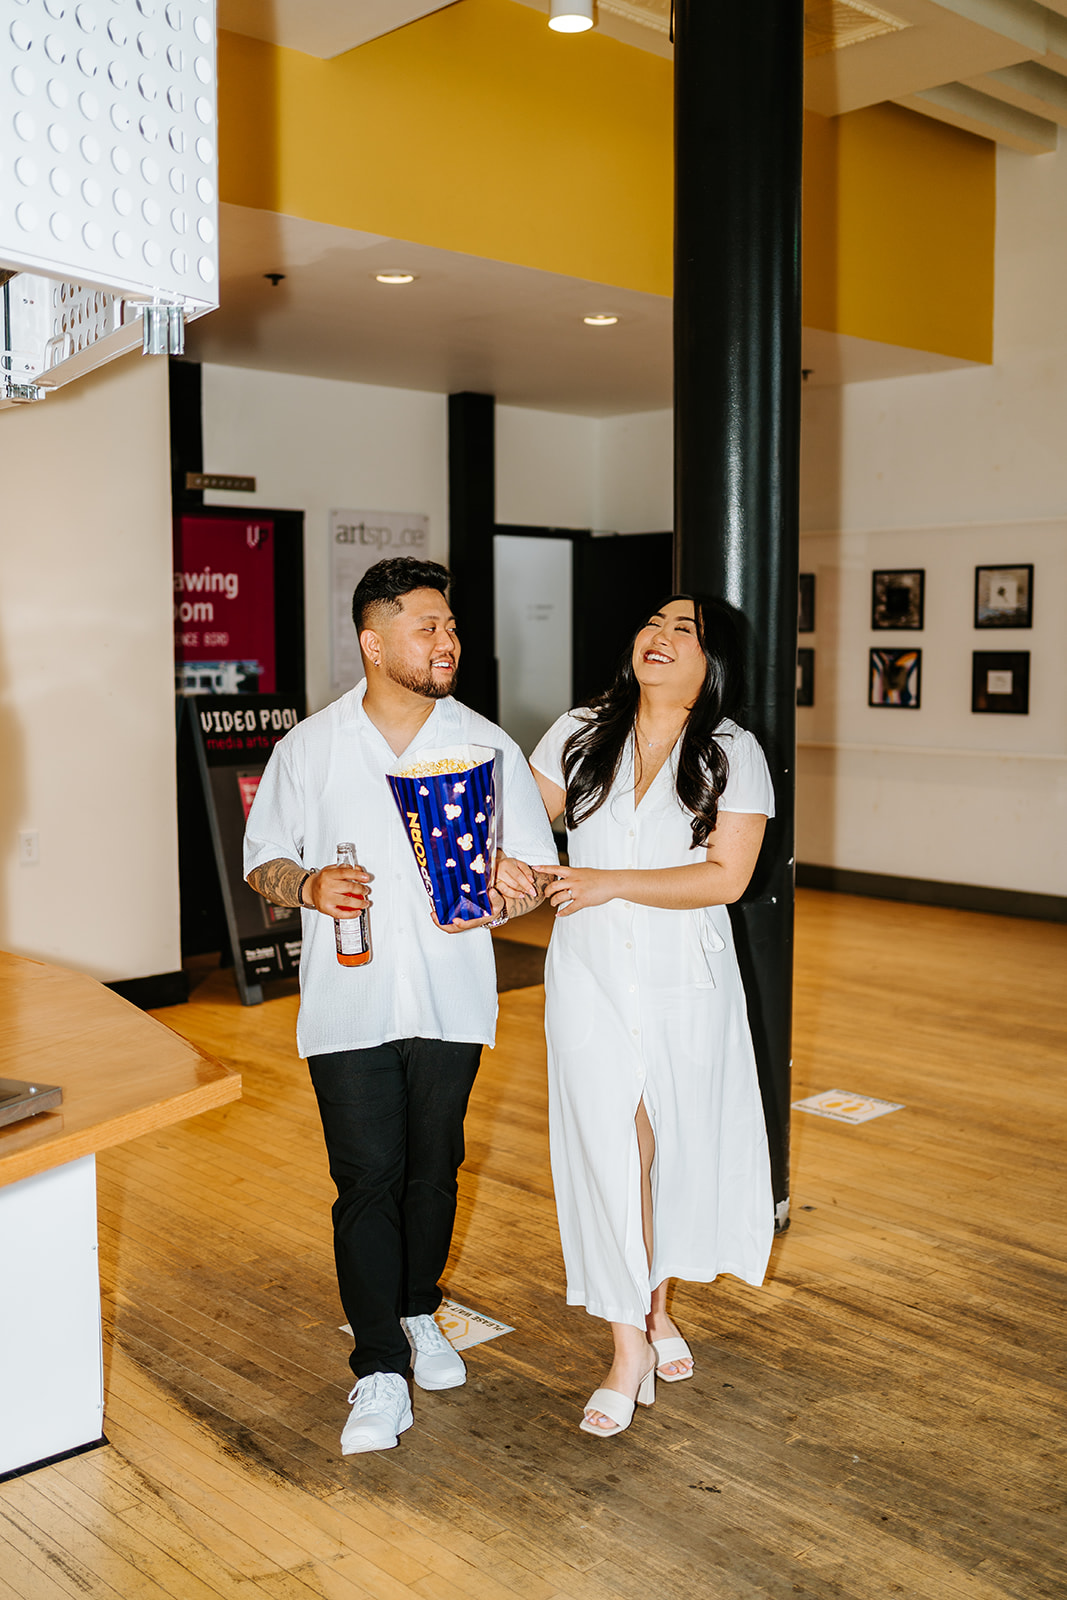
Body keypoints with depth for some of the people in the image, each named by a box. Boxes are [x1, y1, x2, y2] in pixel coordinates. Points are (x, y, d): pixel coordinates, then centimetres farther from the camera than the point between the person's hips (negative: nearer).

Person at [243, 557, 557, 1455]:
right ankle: (380, 1376, 6)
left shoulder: (487, 746, 1)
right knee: (367, 1180, -3)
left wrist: (495, 901, -18)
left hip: (452, 1003, 2)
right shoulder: (309, 747, 0)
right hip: (350, 1004, -1)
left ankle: (418, 1314, 38)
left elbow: (538, 866, 3)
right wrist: (308, 886, -17)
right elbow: (263, 861, 5)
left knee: (433, 1170, 15)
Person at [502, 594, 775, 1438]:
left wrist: (610, 882, -19)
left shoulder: (733, 754, -6)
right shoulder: (580, 734, 1)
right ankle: (630, 1347, 14)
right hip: (590, 979, 1)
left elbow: (726, 877, -13)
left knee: (673, 1145, 12)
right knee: (608, 1151, 0)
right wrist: (504, 860, -20)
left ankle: (656, 1304, 37)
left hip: (684, 985, 0)